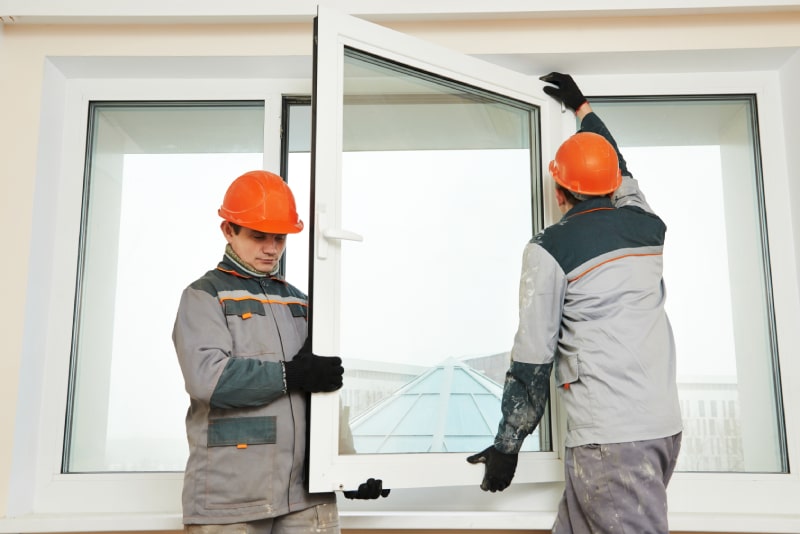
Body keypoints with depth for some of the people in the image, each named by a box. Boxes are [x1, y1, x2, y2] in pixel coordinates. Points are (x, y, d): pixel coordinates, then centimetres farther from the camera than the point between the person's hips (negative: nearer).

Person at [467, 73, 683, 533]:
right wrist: (581, 106, 46)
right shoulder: (646, 226, 10)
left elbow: (533, 357, -8)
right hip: (665, 424, 7)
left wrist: (507, 446, 1)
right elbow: (621, 171, 32)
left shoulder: (550, 249, -7)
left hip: (609, 438, -7)